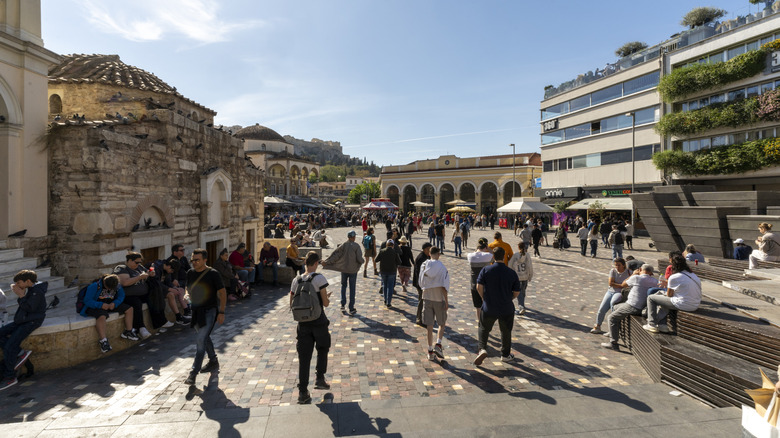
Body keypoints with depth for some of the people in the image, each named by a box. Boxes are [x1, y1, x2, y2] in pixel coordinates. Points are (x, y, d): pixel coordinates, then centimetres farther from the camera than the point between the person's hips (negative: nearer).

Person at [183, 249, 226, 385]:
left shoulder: (213, 274, -15)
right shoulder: (190, 273, 2)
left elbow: (222, 292, -10)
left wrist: (221, 312, -13)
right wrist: (187, 294, -5)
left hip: (209, 311, -7)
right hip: (196, 310, 7)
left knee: (201, 341, -11)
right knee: (205, 338, 19)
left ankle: (193, 373, -3)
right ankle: (213, 362, 37)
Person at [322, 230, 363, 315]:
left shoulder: (343, 245, -6)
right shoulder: (356, 246, -13)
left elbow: (335, 255, -9)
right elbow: (359, 258, -16)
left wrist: (326, 262, -3)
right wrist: (361, 261, 6)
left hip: (344, 269, 2)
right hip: (353, 270, -2)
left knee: (343, 286, 20)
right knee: (352, 289, 6)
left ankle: (343, 305, 18)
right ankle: (351, 309, 9)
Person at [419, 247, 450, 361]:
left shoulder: (424, 265, 2)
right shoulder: (441, 267, -11)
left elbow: (421, 283, 10)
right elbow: (443, 286, -15)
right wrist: (446, 301, -10)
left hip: (426, 298, 3)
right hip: (439, 299, -3)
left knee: (429, 326, 8)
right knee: (442, 324, 15)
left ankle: (430, 351, 12)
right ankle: (438, 344, -2)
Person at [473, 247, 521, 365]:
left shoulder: (486, 270, -10)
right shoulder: (512, 273, -7)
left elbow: (479, 287, -11)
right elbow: (516, 292, -2)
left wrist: (485, 299, 5)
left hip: (489, 308, -1)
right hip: (506, 309, 1)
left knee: (484, 329, 18)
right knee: (506, 332, 20)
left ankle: (482, 349, 1)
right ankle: (505, 355, 34)